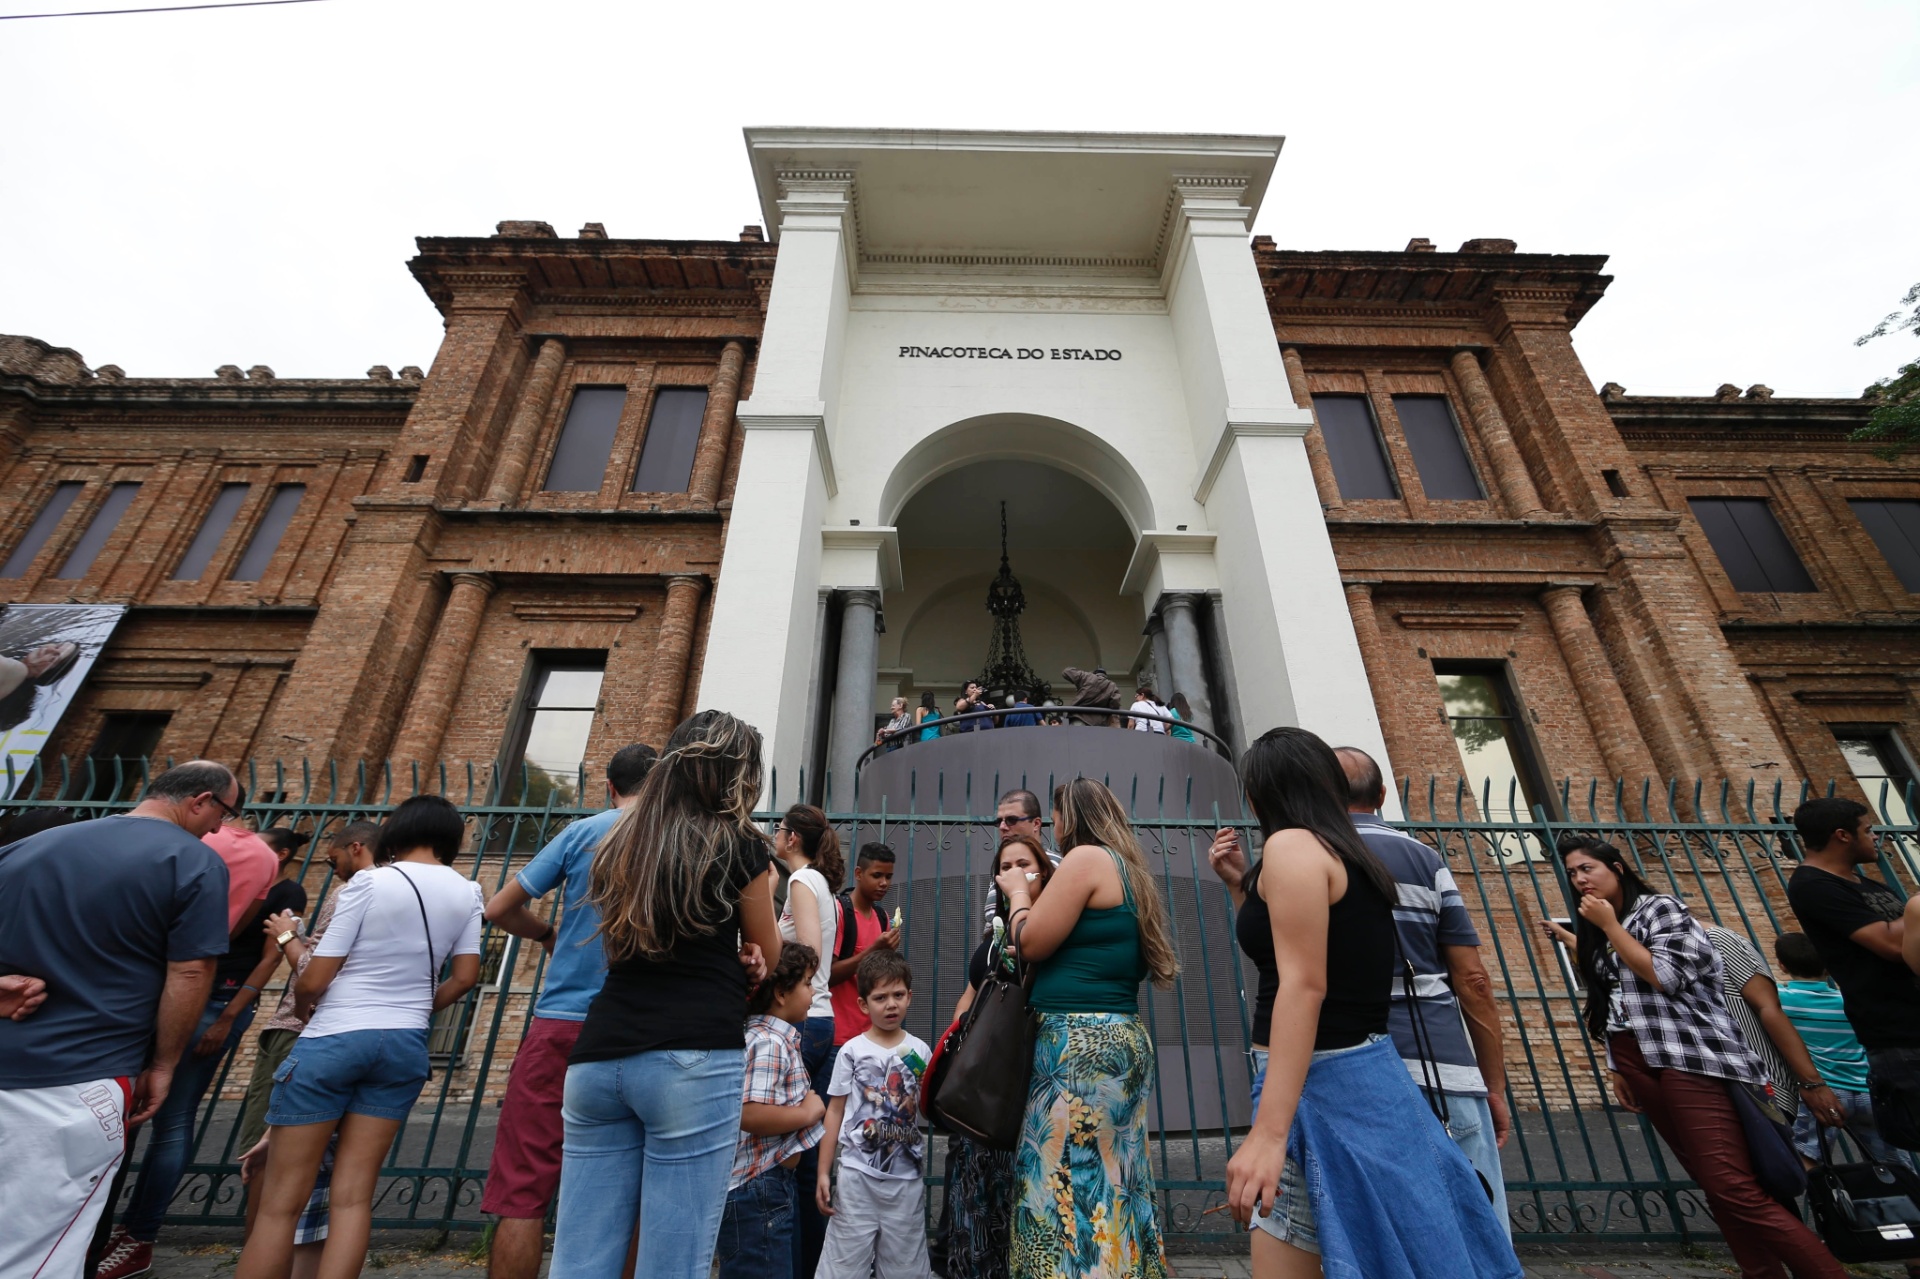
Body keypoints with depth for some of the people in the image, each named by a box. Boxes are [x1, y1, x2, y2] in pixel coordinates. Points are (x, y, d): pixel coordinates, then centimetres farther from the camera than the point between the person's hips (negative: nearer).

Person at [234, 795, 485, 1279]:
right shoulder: (467, 893, 1)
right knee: (353, 1196, 10)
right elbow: (465, 977, 4)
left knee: (281, 1201, 7)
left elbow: (314, 980, -8)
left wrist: (302, 1008, 14)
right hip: (405, 1046, 4)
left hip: (333, 1040, -3)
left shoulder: (370, 882, -11)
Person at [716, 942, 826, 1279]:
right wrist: (809, 1113, -19)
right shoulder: (769, 1043, -22)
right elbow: (751, 1115, -31)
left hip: (772, 1183, 10)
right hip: (758, 1189, -10)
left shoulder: (778, 1038, 9)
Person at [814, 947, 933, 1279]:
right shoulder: (852, 1051, -7)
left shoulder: (920, 1051, 0)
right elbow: (835, 1110, -2)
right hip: (857, 1173, -2)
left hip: (906, 1175, 2)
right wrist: (823, 1172, -3)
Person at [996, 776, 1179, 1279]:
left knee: (1069, 1185, 0)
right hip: (1122, 1037, 10)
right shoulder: (1127, 866, 14)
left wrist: (1018, 892, 4)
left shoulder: (1086, 858, -13)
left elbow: (1030, 943, -13)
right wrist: (1034, 890, 17)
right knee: (1110, 1183, 16)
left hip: (1081, 1042, -10)